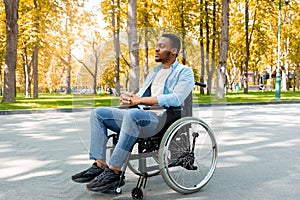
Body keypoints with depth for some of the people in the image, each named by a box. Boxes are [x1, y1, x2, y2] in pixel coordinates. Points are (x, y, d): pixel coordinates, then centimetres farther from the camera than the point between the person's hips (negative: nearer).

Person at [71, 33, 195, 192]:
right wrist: (130, 98, -1)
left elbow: (175, 99, -16)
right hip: (140, 116, 9)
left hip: (162, 120, -8)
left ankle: (114, 171, -31)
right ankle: (99, 165, -11)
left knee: (133, 114, -39)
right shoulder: (155, 70, 26)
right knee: (98, 113, -3)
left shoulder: (184, 72, 1)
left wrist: (140, 100, -18)